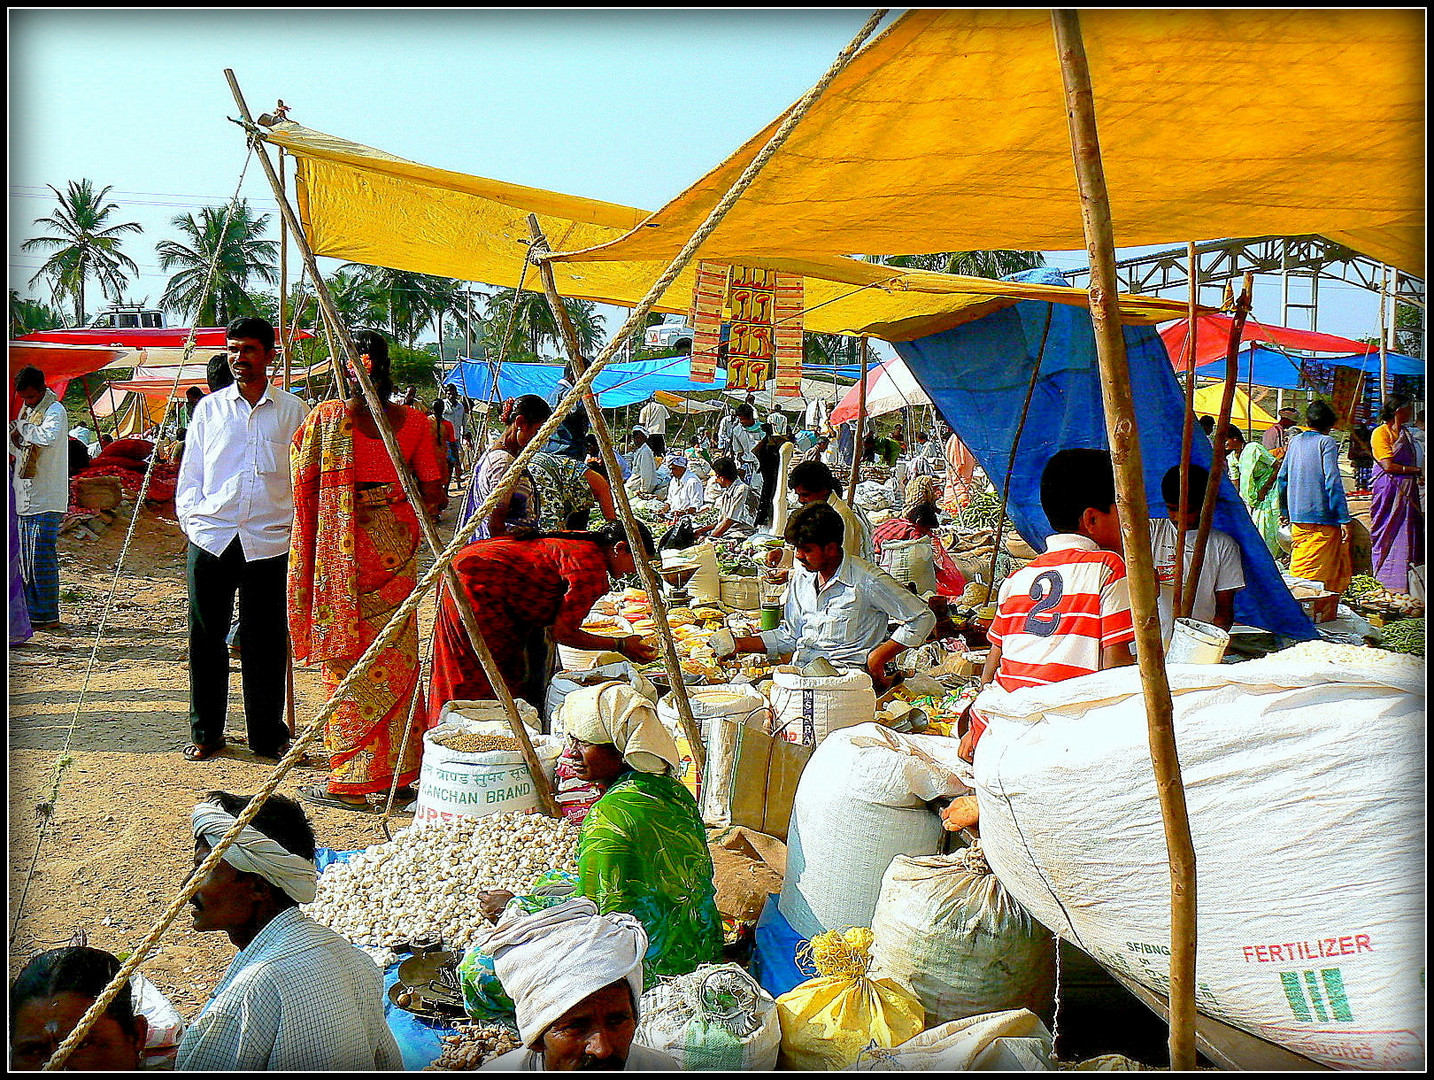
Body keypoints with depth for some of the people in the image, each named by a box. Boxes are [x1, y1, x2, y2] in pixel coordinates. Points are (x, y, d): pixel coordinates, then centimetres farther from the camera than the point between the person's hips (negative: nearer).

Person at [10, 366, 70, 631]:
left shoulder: (54, 410, -9)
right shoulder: (27, 410, 17)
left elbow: (48, 437, -31)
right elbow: (17, 448, 24)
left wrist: (22, 429, -15)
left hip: (47, 500, -9)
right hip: (26, 498, 9)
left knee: (42, 557, -7)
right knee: (26, 559, 11)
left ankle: (48, 615, -2)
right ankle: (32, 612, 17)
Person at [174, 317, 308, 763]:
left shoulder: (292, 410, 8)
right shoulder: (209, 409, 12)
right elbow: (189, 474, 16)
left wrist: (298, 525, 0)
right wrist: (190, 516, 4)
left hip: (269, 541, -2)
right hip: (210, 537, 2)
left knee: (265, 641, 1)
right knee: (206, 638, 5)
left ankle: (269, 735, 12)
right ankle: (206, 732, 18)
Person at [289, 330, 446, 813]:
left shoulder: (327, 416, -6)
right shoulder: (414, 420, 0)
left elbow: (304, 487, -3)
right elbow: (433, 496, 0)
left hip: (342, 551, -3)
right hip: (397, 550, 3)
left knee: (348, 663, 4)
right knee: (396, 658, 12)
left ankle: (351, 781, 8)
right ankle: (400, 773, 19)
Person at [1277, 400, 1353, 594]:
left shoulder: (1294, 441, 11)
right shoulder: (1326, 442, -7)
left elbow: (1282, 478, 15)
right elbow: (1333, 482, -15)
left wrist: (1287, 512, 24)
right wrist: (1344, 518, -14)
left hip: (1297, 516, 6)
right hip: (1322, 517, -6)